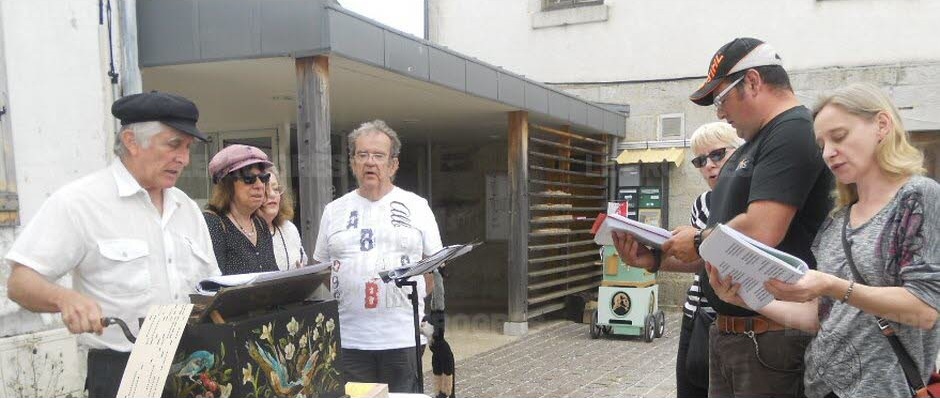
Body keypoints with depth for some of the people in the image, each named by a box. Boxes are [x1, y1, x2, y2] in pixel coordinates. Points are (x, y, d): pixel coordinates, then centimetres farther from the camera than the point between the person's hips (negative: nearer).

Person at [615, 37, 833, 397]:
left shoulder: (794, 132, -14)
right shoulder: (750, 148, 18)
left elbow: (760, 233, -26)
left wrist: (698, 241, -8)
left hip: (770, 336, -9)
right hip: (727, 330, 9)